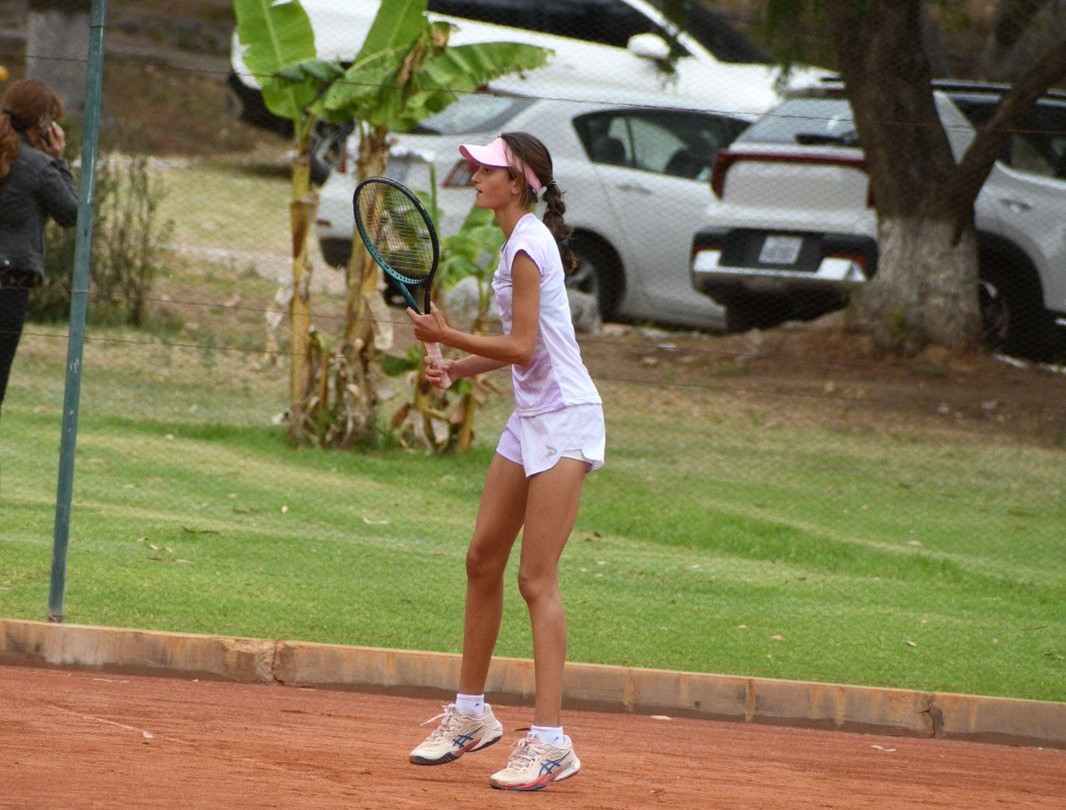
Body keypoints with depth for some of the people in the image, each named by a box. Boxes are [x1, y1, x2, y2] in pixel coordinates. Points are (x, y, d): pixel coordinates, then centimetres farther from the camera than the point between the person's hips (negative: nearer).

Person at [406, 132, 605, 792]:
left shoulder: (528, 246, -16)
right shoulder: (521, 241, 13)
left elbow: (523, 348, -20)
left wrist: (448, 337, -12)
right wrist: (460, 367, 7)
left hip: (564, 421, -10)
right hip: (532, 419, 10)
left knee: (537, 578, -11)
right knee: (483, 560, 12)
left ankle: (551, 741, -12)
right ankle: (471, 714, 23)